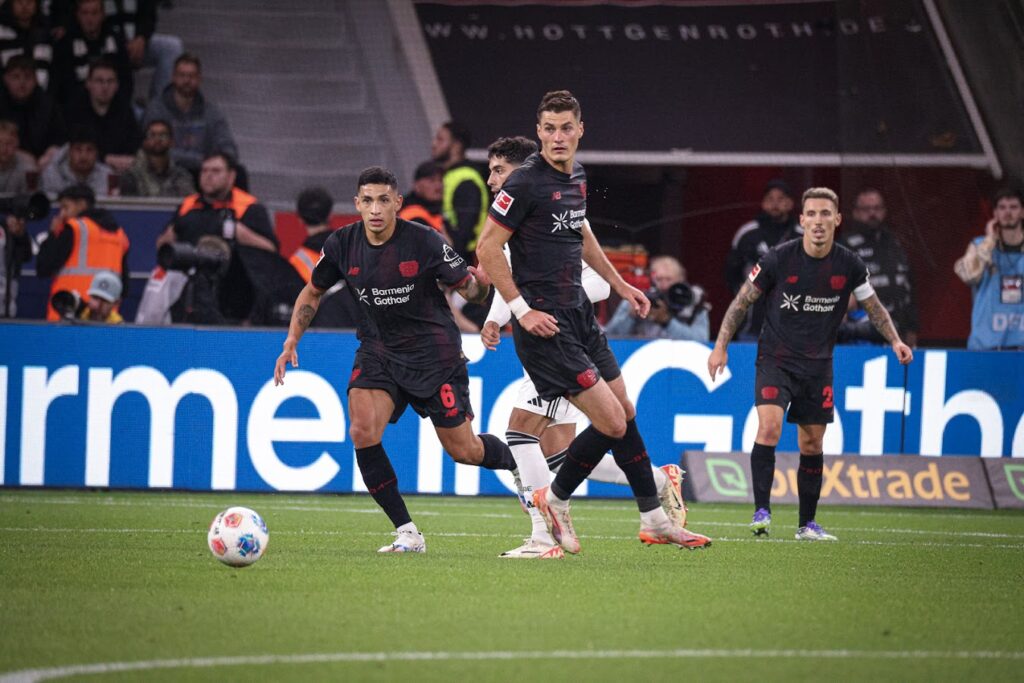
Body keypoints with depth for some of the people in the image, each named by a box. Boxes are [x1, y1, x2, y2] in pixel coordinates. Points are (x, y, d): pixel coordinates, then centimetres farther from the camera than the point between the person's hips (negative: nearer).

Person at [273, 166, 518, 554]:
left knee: (463, 450, 2)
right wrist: (292, 342, 1)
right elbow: (313, 292, 11)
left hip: (434, 352, -3)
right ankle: (406, 533, -11)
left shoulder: (424, 242, -16)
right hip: (378, 349, 3)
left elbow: (470, 290, -8)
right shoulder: (342, 245, -6)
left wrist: (480, 283, -31)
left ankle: (520, 463, 38)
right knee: (362, 432, -20)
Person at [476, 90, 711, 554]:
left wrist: (617, 282, 29)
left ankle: (653, 519, 25)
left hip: (578, 313, 9)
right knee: (612, 423, -11)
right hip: (544, 322, -9)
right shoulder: (526, 181, -16)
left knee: (626, 413, 13)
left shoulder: (576, 176, 10)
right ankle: (555, 500, 11)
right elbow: (488, 249, -15)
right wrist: (522, 311, -17)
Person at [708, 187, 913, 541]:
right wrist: (721, 346, -7)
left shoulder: (849, 265, -4)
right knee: (769, 426, -23)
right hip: (776, 359, -3)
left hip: (818, 364, 3)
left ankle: (807, 523, 18)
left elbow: (873, 306, 12)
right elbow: (743, 300, -3)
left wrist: (895, 340, -1)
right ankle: (761, 512, -19)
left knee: (812, 444, 7)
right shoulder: (778, 259, -13)